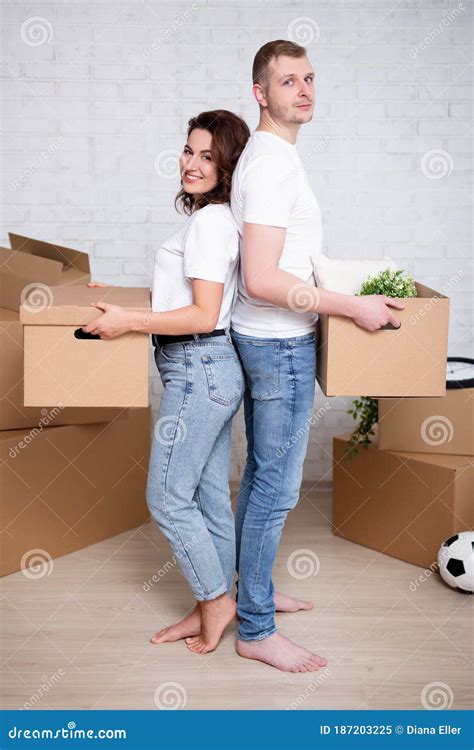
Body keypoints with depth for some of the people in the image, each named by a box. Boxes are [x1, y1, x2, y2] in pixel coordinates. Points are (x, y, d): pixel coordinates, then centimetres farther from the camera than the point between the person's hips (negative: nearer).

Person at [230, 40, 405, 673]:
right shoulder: (273, 163, -19)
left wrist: (339, 290, 25)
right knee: (277, 487, -2)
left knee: (261, 475, 18)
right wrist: (354, 306, -24)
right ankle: (256, 631, 10)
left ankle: (249, 592, 34)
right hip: (280, 344, -10)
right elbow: (261, 281, -28)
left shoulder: (266, 155, 13)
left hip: (266, 341, 10)